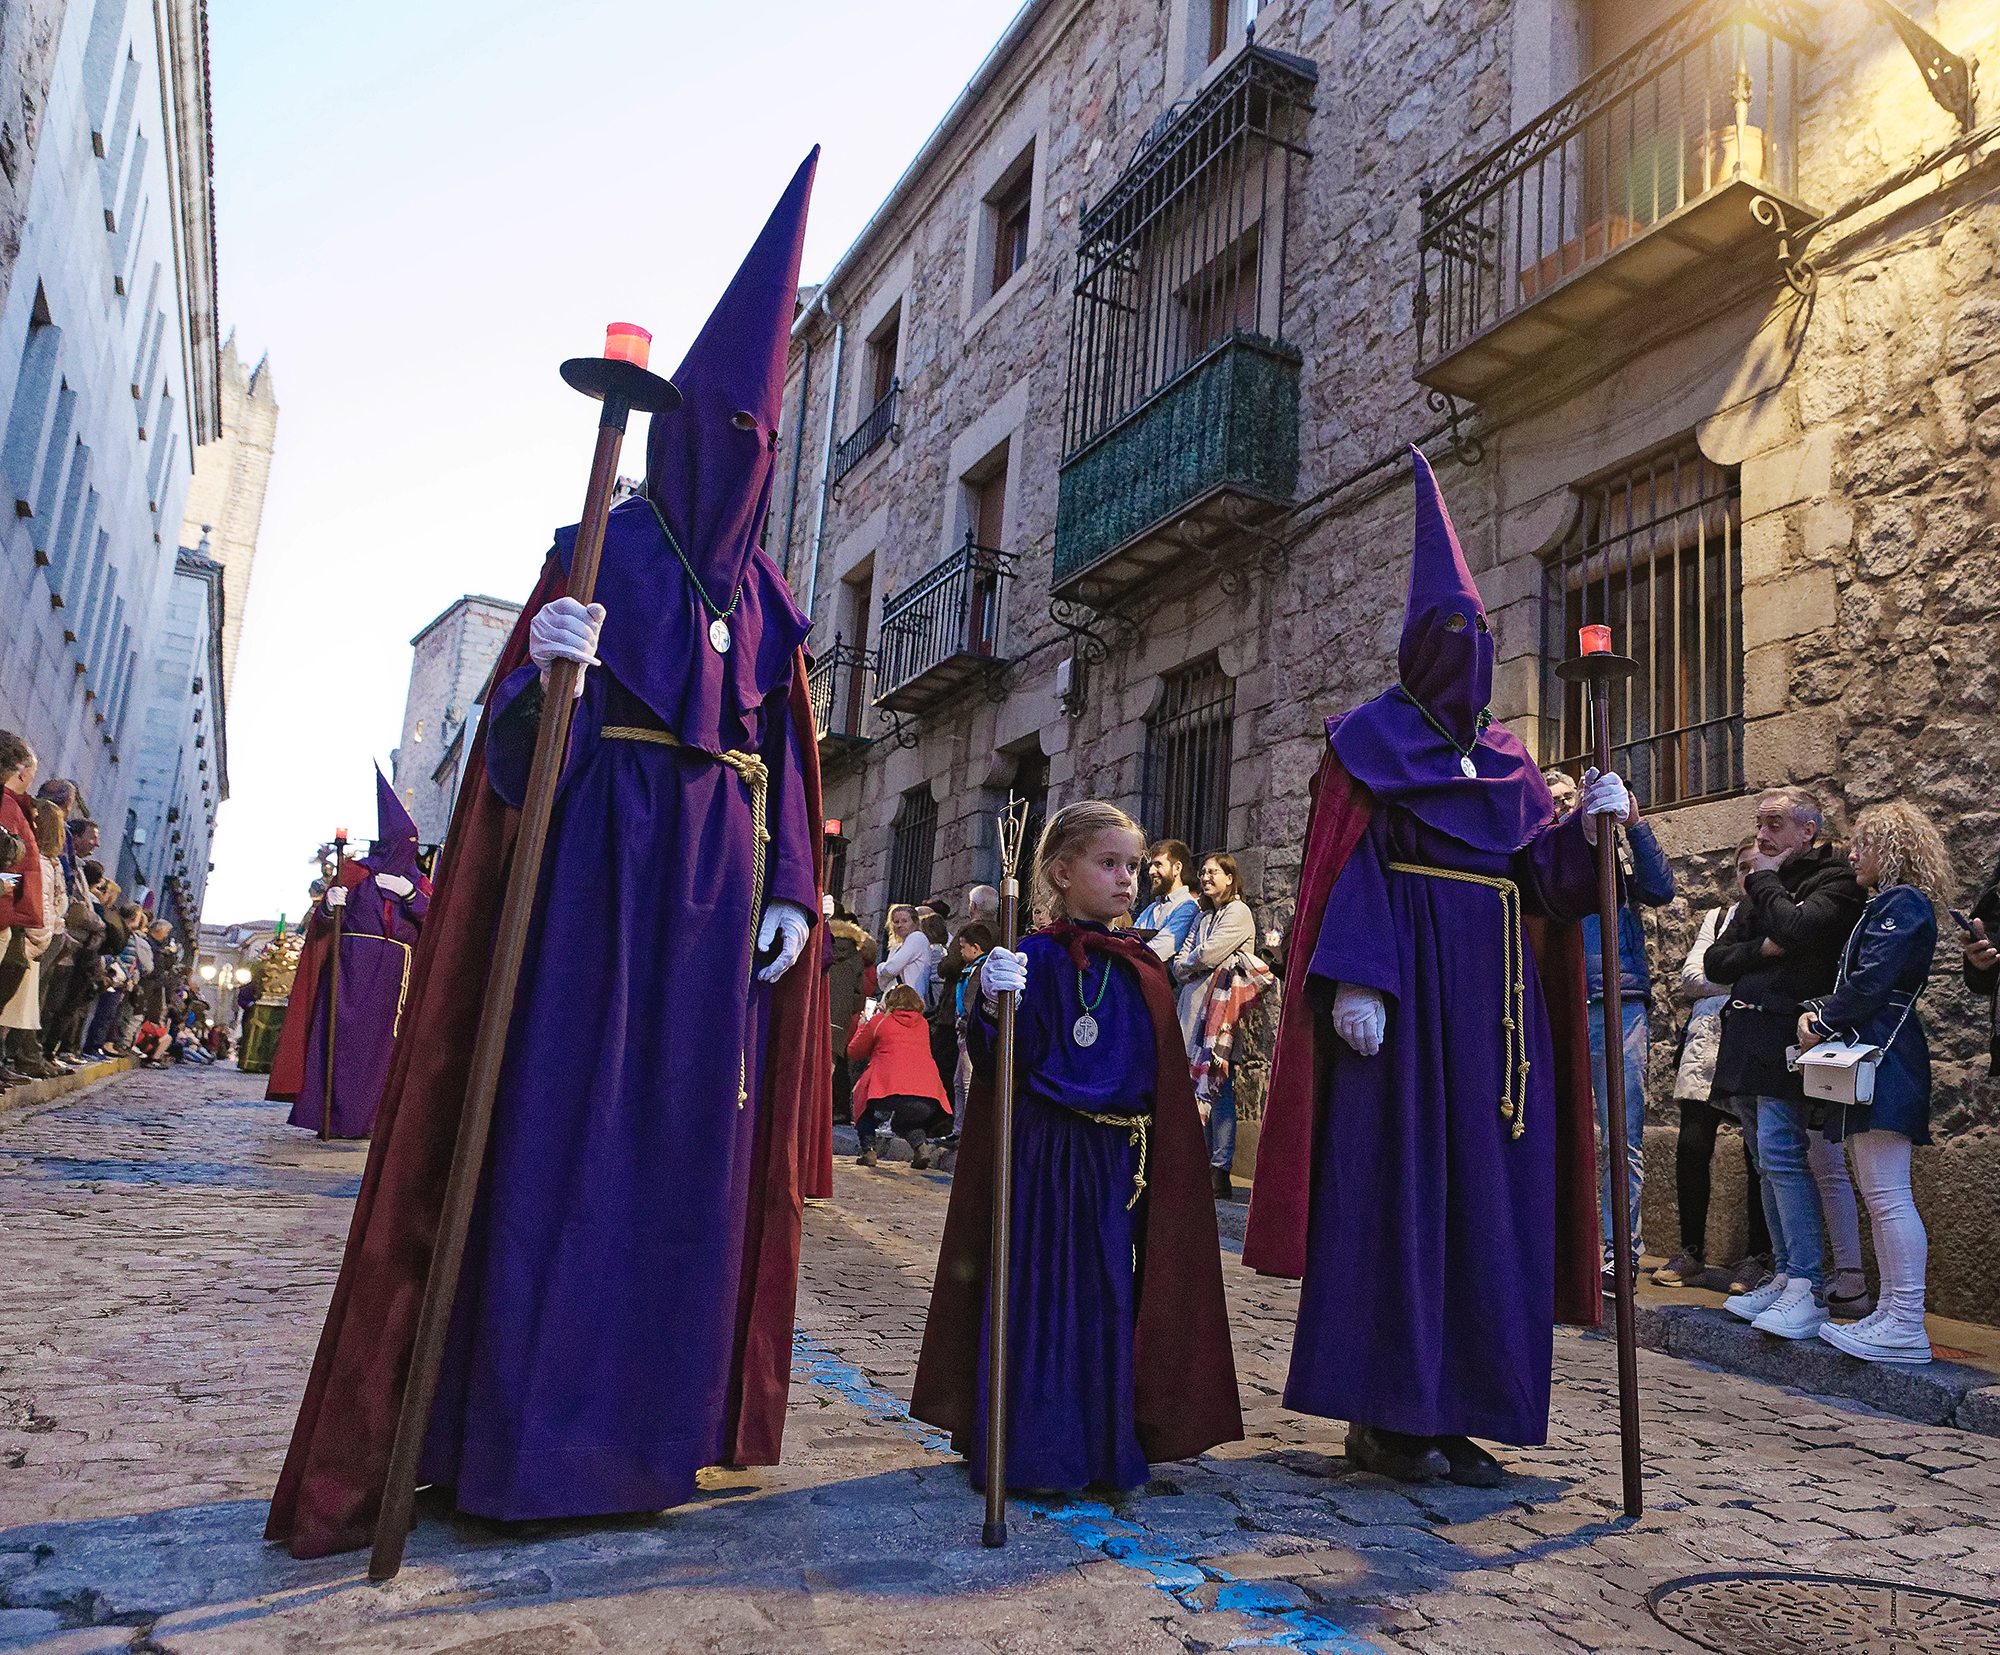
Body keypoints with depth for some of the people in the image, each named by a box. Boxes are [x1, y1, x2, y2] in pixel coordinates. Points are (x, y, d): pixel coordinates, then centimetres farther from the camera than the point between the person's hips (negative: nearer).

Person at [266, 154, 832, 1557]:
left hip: (720, 883, 5)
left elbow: (783, 756, 13)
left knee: (688, 1136, 5)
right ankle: (521, 1435, 5)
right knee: (565, 1123, -6)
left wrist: (792, 890, 3)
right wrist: (548, 670, -24)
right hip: (600, 867, -5)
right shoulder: (602, 553, 4)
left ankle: (634, 1426, 15)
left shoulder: (764, 592, 17)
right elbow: (522, 744, -2)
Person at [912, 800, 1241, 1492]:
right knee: (1046, 1293, 0)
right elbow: (1000, 1069, -16)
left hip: (1123, 1162, 6)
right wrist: (990, 1009, -32)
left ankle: (1107, 1444, 27)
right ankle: (1034, 1451, 14)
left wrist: (1195, 1084, 6)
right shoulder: (1035, 960, -8)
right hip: (1050, 1156, -6)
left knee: (1111, 1295, 13)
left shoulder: (1144, 968, 12)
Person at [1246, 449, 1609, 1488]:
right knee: (1395, 1182, -5)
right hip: (1409, 986, -7)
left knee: (1488, 1191, 6)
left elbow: (1544, 880, 14)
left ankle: (1454, 1409, 16)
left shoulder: (1508, 758, 19)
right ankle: (1383, 1416, 5)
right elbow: (1346, 867, -9)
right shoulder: (1373, 737, 1)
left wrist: (1590, 827, -4)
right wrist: (1355, 979, -19)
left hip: (1498, 995, 7)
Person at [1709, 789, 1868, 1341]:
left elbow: (1797, 928, -23)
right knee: (1774, 1159, 10)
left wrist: (1765, 879, -6)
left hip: (1790, 1037, -8)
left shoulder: (1835, 880, -3)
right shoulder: (1761, 889, 21)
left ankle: (1809, 1289, -9)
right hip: (1757, 1041, 8)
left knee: (1781, 1155, -13)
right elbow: (1715, 962, 14)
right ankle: (1786, 1275, 16)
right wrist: (1761, 949, -6)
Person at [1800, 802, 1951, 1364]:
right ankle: (1891, 1313, 16)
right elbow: (1854, 983, 21)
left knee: (1887, 1195, -11)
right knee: (1878, 1195, 11)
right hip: (1867, 1061, 11)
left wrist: (1823, 1024, -6)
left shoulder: (1904, 903, -9)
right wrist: (1817, 1012, 4)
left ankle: (1907, 1327, -9)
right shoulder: (1884, 906, 22)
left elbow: (1871, 982, -18)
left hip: (1884, 1062, -11)